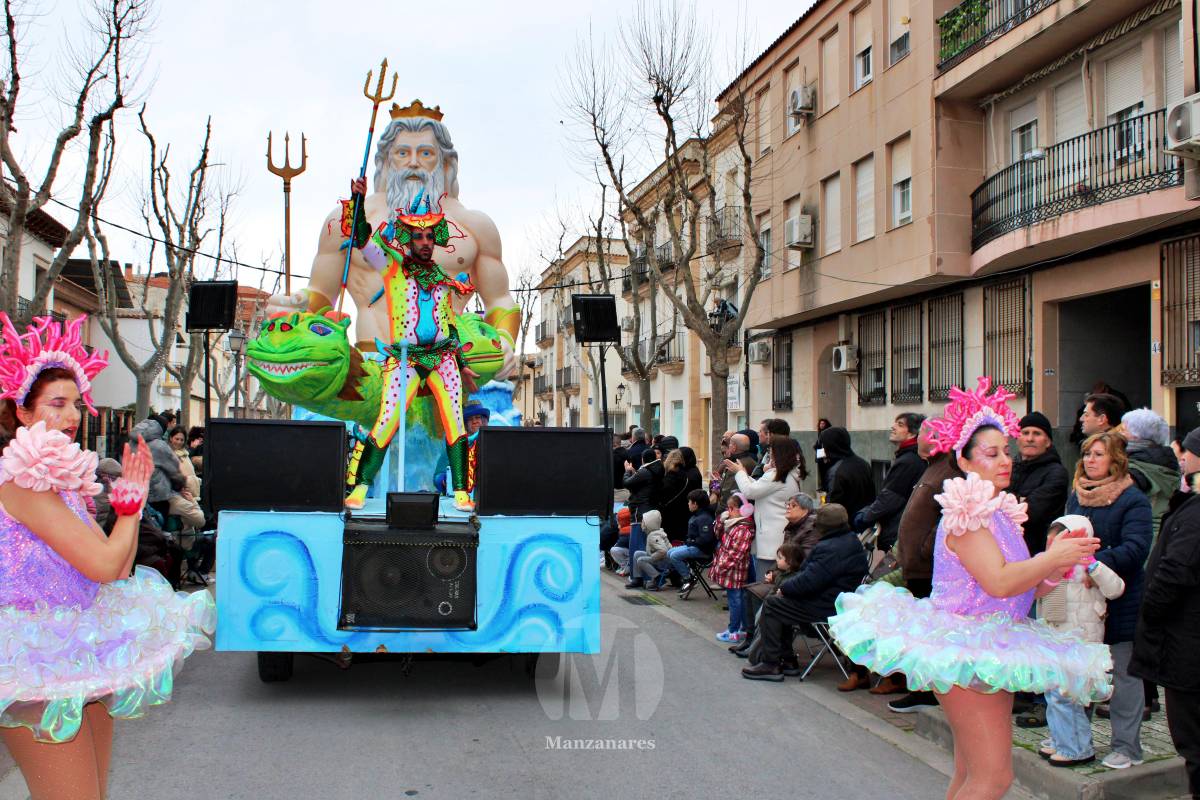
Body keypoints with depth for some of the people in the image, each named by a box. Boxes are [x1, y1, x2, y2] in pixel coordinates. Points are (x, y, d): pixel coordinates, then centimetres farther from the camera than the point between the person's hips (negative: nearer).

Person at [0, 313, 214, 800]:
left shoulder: (61, 476, 13)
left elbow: (117, 569, 10)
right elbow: (104, 565, -19)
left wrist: (130, 495, 2)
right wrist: (132, 503, -3)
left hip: (79, 658, 9)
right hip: (44, 668, -9)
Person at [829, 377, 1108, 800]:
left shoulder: (999, 509, 16)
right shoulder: (967, 509, -14)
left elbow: (1019, 585, 15)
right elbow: (998, 582, -24)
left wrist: (1055, 561, 0)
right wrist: (1054, 558, -15)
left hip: (987, 651, 10)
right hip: (965, 650, -10)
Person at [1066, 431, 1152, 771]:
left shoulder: (1133, 500, -9)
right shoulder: (1076, 496, 11)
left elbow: (1135, 548, -19)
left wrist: (1098, 563, -32)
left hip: (1120, 601, -6)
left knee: (1123, 673, 2)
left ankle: (1127, 746, 11)